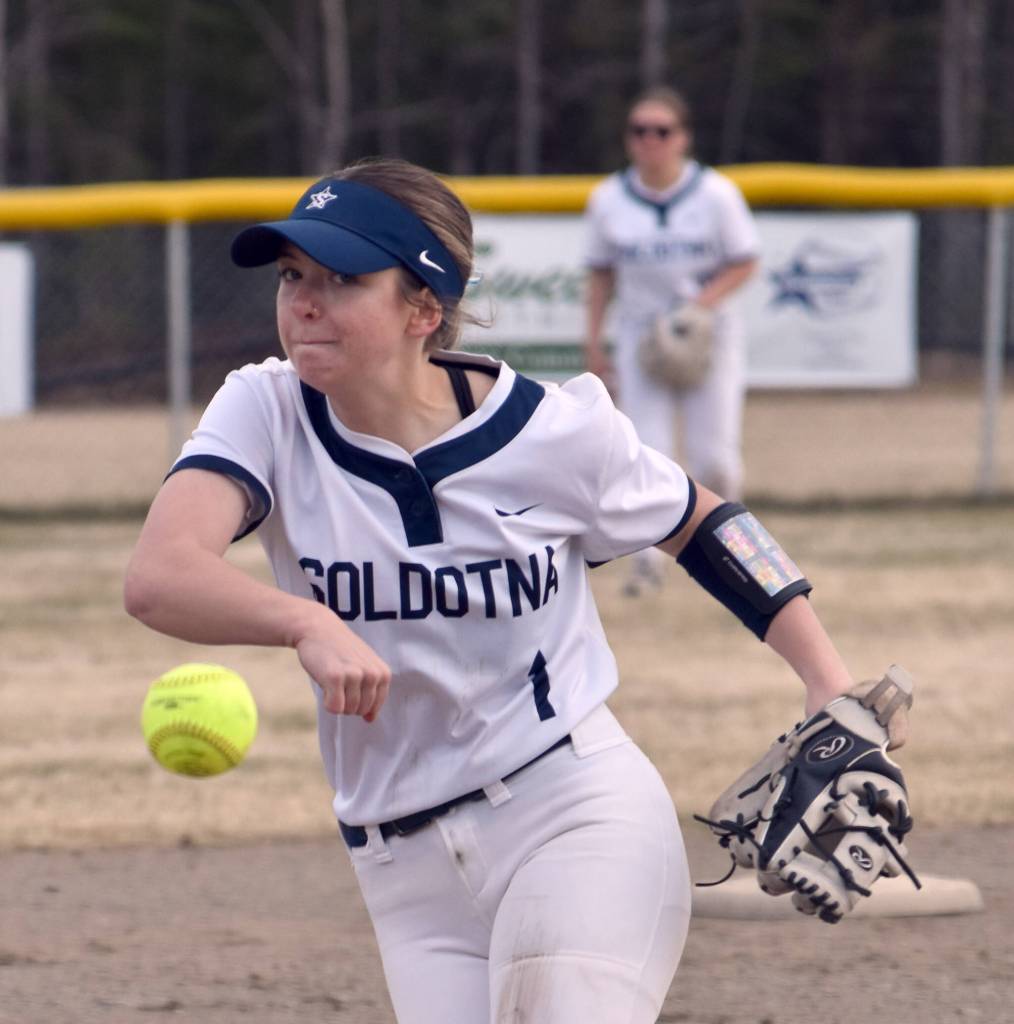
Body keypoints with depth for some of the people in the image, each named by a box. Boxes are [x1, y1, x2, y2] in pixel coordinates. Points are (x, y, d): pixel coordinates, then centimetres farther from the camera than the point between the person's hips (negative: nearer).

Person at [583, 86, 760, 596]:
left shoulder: (716, 194, -7)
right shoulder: (608, 200, -1)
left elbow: (744, 264, -2)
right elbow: (601, 274, 8)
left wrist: (701, 304, -18)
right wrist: (593, 343, 3)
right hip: (640, 335, 1)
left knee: (713, 459, -3)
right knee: (646, 453, -11)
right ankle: (645, 558, -3)